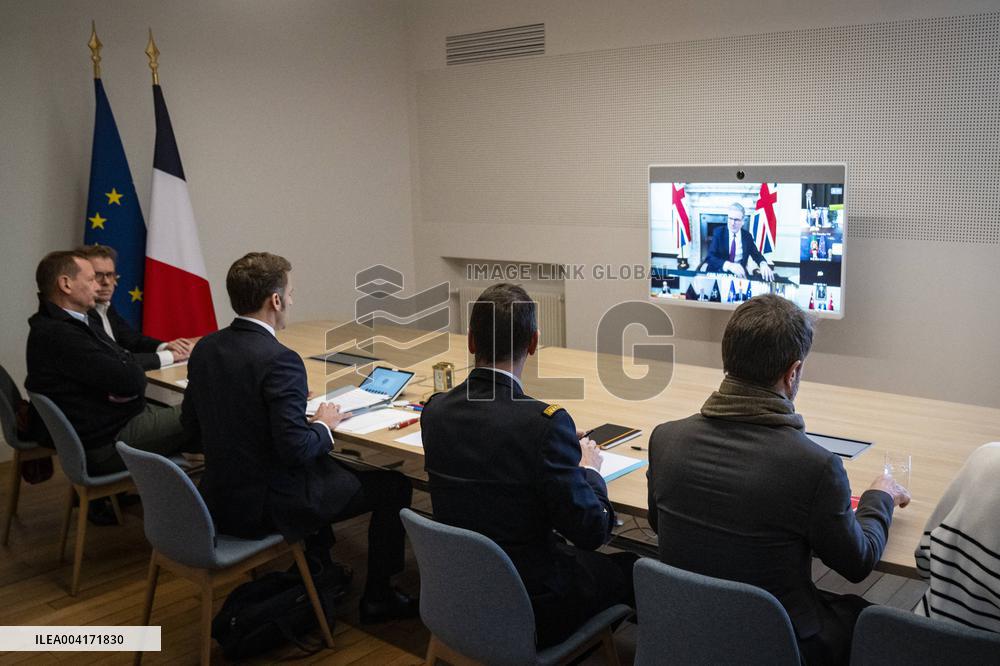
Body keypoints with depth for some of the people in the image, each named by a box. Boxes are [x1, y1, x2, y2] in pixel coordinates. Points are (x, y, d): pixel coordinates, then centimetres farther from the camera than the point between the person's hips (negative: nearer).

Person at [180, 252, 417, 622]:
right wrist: (324, 425, -6)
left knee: (321, 464, 35)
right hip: (268, 508, -8)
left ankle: (318, 569, 42)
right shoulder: (278, 360, -25)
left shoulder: (204, 348, -1)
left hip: (219, 499, 9)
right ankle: (378, 597, 21)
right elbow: (296, 448, -28)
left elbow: (191, 425, 10)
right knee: (394, 486, 8)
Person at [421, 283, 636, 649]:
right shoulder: (544, 422, -26)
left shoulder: (434, 412, -8)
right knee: (632, 568, 20)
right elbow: (592, 531, -20)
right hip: (530, 610, -6)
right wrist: (589, 469, -1)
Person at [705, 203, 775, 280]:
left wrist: (763, 264, -15)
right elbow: (710, 257, -15)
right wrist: (728, 265, -33)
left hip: (739, 274, 3)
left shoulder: (747, 235, 6)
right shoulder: (719, 232, -3)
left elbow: (756, 255, 11)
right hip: (718, 273, -3)